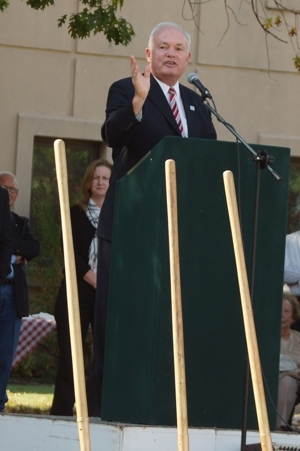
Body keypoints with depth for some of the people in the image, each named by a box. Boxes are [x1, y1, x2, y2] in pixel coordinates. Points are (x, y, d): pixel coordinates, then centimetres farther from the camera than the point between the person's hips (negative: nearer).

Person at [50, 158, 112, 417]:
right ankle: (62, 413, 1)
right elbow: (72, 254, -3)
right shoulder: (76, 214, 7)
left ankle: (98, 412, -5)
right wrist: (95, 281, -13)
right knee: (70, 355, -2)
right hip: (78, 293, -1)